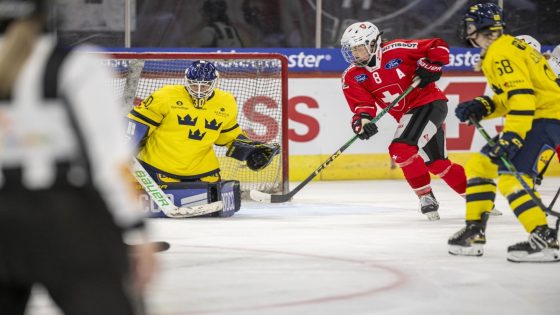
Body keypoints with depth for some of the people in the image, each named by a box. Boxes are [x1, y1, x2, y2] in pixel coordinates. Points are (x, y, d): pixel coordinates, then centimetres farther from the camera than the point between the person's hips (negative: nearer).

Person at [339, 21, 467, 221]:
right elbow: (361, 104, -12)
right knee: (437, 164, 11)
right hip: (407, 114, 7)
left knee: (401, 149, -24)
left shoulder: (396, 50, -17)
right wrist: (362, 120, -32)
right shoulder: (352, 77, -2)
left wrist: (429, 67, -21)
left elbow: (439, 47, -9)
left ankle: (426, 196, -9)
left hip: (430, 103, -7)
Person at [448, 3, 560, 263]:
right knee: (480, 164, 15)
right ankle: (474, 231, 20)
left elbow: (522, 95, -26)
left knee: (511, 177, -23)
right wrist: (482, 107, 5)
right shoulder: (504, 49, 19)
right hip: (535, 116, 11)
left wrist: (511, 137, -32)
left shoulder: (502, 53, -14)